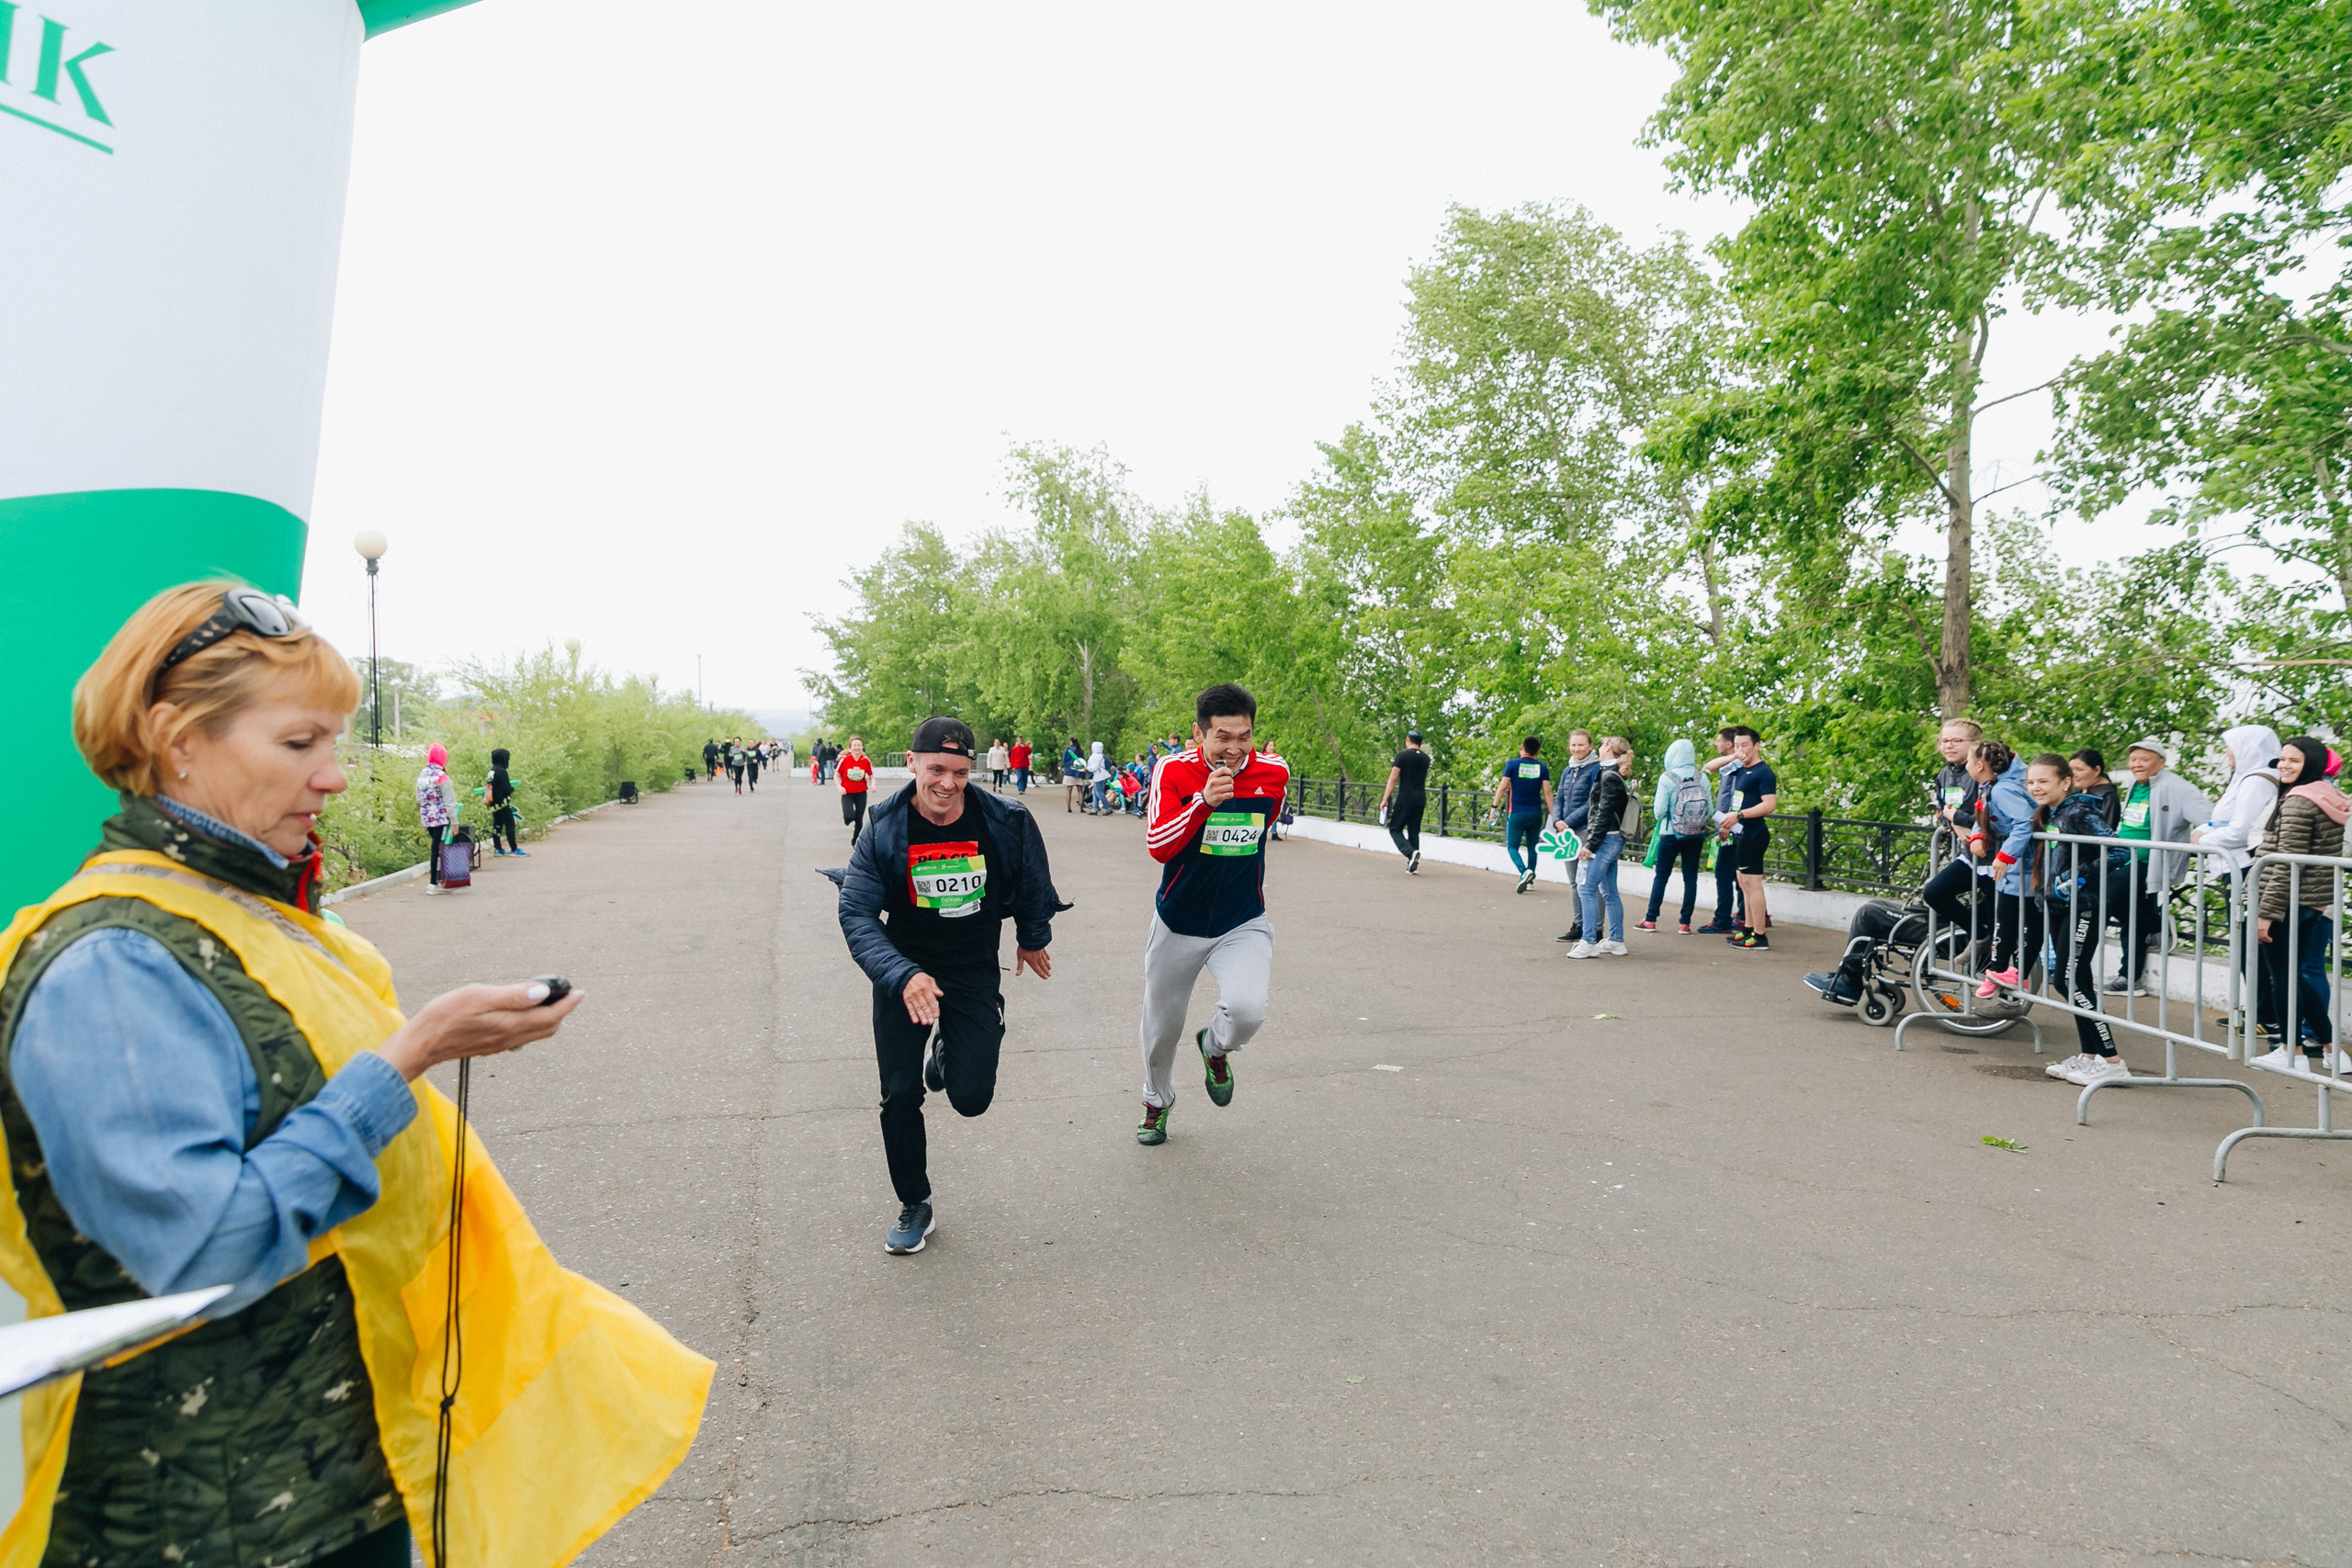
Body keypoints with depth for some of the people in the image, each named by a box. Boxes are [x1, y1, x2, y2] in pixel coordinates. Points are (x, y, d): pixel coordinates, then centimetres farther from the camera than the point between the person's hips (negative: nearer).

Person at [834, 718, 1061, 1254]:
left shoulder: (1006, 821, -14)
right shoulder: (884, 830, -16)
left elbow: (1033, 886, 5)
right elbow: (856, 913, -18)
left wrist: (1032, 940, 20)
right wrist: (903, 975, -32)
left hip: (975, 971, 0)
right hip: (904, 972, 0)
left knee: (971, 1098, -6)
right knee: (900, 1095, -2)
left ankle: (947, 1050, 31)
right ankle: (915, 1207, 22)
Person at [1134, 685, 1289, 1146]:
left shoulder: (1273, 772, -10)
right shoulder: (1174, 771, -17)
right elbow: (1157, 846, -26)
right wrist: (1205, 801, -37)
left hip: (1243, 923, 0)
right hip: (1178, 922, 0)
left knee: (1247, 1009, -25)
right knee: (1161, 1025, 16)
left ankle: (1215, 1049, 13)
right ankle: (1157, 1101, 47)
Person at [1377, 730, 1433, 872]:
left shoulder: (1402, 756, -6)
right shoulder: (1426, 758, 12)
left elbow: (1393, 779, -12)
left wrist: (1385, 799, -11)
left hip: (1405, 798, -5)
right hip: (1421, 799, 5)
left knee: (1395, 829, 3)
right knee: (1414, 831, 13)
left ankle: (1411, 852, -21)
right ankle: (1413, 866, 8)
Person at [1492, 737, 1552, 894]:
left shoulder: (1512, 764, -4)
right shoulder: (1542, 767, 2)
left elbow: (1502, 787, -8)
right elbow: (1547, 791, -2)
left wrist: (1495, 806, -1)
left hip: (1517, 813, -3)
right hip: (1535, 814, 3)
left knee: (1512, 846, 2)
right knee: (1532, 847, 16)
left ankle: (1524, 871, -23)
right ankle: (1530, 881, 19)